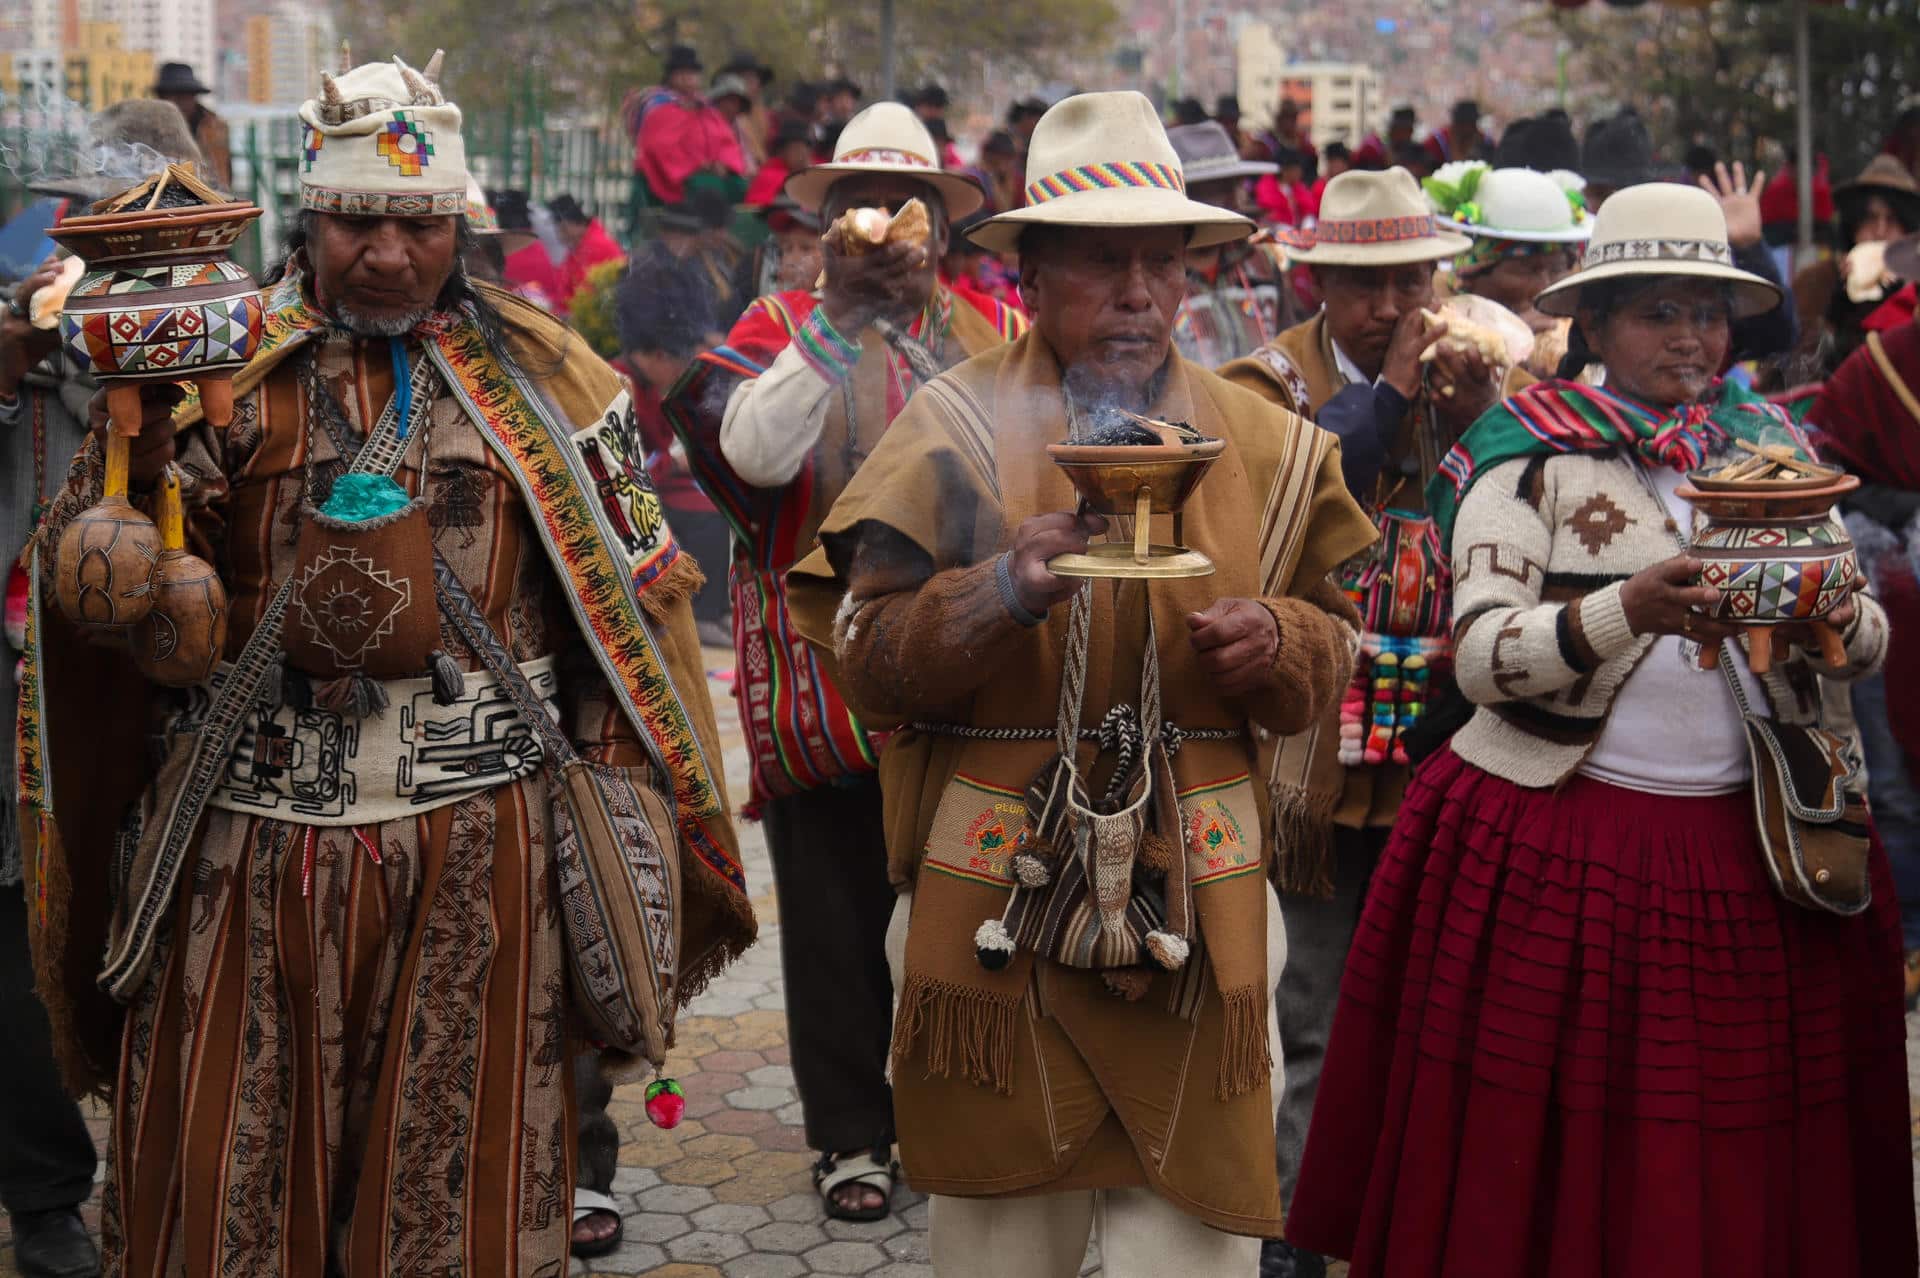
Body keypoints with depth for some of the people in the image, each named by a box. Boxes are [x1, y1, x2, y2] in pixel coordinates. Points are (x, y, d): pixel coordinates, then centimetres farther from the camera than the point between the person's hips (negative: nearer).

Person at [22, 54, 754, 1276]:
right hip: (248, 841, 1)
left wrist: (623, 821, 2)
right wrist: (155, 443, -19)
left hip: (481, 847, 0)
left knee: (462, 1173, 9)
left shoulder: (542, 380, 5)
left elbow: (626, 605, 7)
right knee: (232, 1169, 9)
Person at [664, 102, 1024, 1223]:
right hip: (827, 673, -1)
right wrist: (841, 313, -18)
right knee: (836, 911, 7)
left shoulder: (996, 330, 10)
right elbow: (752, 452, -15)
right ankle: (852, 1132, 21)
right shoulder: (783, 327, 4)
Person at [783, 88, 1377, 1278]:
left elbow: (1331, 653, 13)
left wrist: (1275, 642, -10)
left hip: (1199, 901, 2)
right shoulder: (955, 427, -2)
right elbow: (869, 655, -5)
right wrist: (1005, 588, -22)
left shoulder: (1264, 444, 6)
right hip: (994, 899, -1)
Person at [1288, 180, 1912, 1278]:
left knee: (1749, 1168, 10)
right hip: (1558, 845, -4)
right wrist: (1625, 612, -27)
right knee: (1553, 1159, 4)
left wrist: (1827, 618, -14)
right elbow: (1480, 657, -11)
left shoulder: (1772, 446, 13)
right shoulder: (1533, 454, 0)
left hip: (1756, 840, 4)